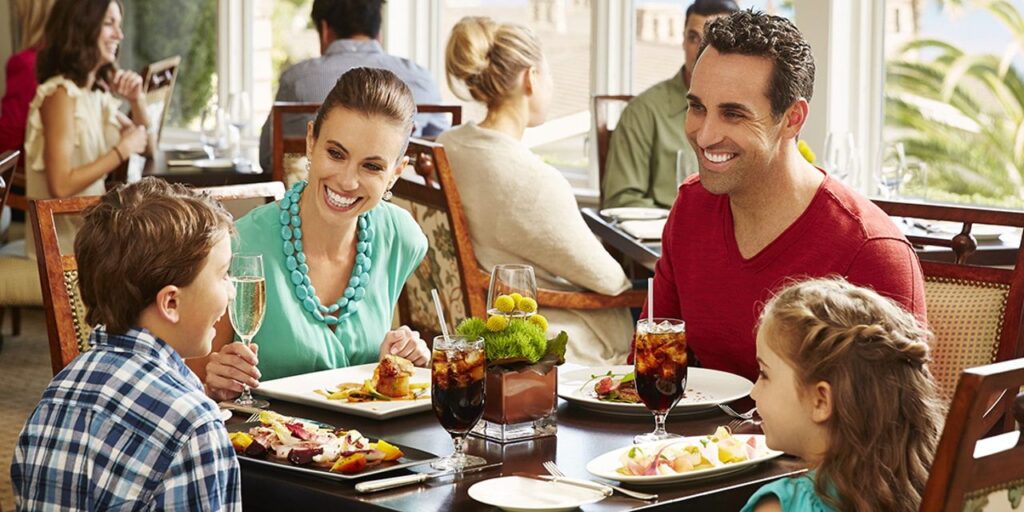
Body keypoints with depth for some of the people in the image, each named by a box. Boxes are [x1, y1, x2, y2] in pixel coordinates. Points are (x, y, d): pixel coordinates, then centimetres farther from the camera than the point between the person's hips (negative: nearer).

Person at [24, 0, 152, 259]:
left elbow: (145, 146, 19)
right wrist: (122, 151, -17)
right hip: (65, 245, -8)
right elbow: (61, 186, -23)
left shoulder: (97, 91, 9)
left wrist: (137, 100, 2)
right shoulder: (61, 93, -17)